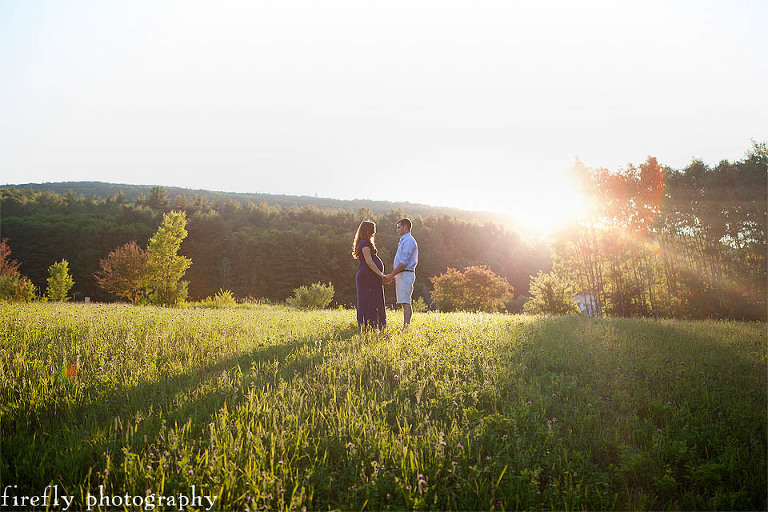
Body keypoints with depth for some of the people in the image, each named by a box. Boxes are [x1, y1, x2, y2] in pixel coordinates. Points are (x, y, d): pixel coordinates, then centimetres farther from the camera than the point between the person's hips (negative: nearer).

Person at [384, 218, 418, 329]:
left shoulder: (409, 241, -11)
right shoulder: (404, 241, 22)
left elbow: (404, 262, -18)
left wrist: (391, 275, -16)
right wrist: (391, 275, 17)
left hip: (405, 274, -10)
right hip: (402, 275, 10)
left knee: (405, 302, -13)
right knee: (405, 303, 9)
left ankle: (406, 327, -16)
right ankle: (406, 327, 10)